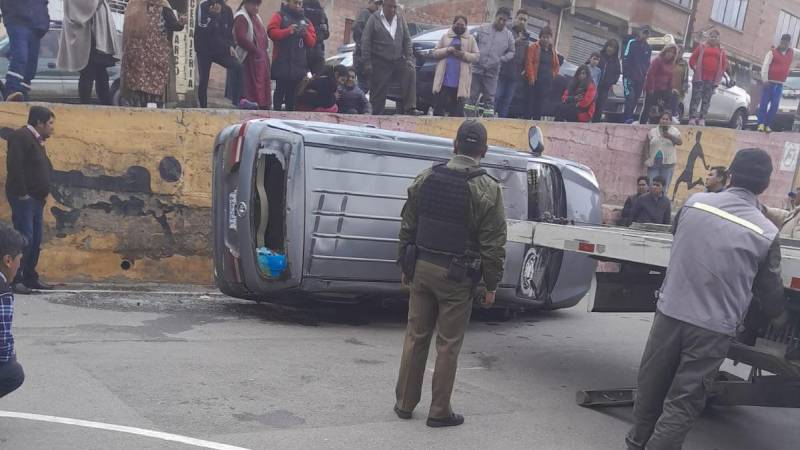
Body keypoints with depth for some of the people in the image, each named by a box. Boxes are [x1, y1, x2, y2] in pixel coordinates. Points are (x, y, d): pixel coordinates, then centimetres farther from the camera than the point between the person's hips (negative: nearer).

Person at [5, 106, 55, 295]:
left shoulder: (37, 140, 19)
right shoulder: (21, 136, -11)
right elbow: (14, 166, -21)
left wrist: (44, 192, 12)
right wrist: (22, 193, -21)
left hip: (37, 199, 10)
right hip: (24, 199, -10)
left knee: (36, 240, 11)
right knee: (24, 239, -12)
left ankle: (30, 277, 19)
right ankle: (15, 280, -8)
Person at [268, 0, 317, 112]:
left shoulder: (306, 21, 18)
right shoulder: (279, 16, 6)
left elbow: (312, 42, 13)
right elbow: (271, 32, -8)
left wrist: (306, 34, -8)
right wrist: (288, 31, -20)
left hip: (299, 65, 4)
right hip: (282, 63, -4)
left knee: (293, 94, 5)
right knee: (280, 91, -7)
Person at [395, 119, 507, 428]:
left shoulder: (425, 179, 3)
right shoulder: (487, 189, -11)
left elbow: (407, 228, 9)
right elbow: (493, 244, -11)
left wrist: (406, 266, 18)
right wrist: (492, 284, -1)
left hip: (422, 269, 4)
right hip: (457, 276, -4)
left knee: (415, 337, 14)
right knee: (448, 345, 7)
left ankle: (405, 403, 24)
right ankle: (439, 411, 17)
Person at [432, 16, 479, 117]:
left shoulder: (470, 39, 10)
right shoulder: (445, 37, 11)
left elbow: (476, 57, 3)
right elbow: (435, 53, 7)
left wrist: (464, 54, -14)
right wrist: (447, 50, -10)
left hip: (461, 81, 0)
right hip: (444, 79, 0)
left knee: (457, 108, 3)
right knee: (440, 106, -2)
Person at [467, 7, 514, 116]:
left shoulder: (508, 35, 6)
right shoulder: (482, 29, 3)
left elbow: (511, 52, 10)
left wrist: (501, 59, -5)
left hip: (492, 72, 1)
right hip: (477, 68, -1)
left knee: (489, 98, 4)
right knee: (472, 95, 2)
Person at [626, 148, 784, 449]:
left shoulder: (694, 202, -1)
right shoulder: (767, 232, -6)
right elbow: (770, 291, 4)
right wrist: (774, 313, 27)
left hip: (670, 312, 3)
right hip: (713, 327, -3)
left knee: (650, 386, 18)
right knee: (683, 402, 5)